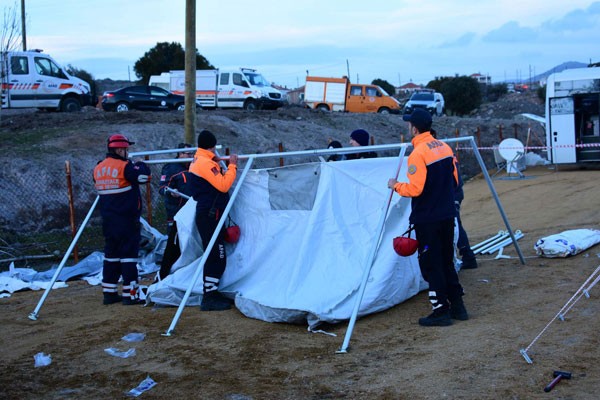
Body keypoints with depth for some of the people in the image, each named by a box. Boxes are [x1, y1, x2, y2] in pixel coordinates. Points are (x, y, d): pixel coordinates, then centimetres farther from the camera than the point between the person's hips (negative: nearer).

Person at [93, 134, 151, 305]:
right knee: (128, 254, -3)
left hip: (108, 219, 7)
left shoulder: (98, 168, 8)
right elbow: (144, 176, -20)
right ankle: (130, 294, -2)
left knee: (111, 254, 13)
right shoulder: (125, 166, -13)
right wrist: (140, 165, 2)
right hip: (126, 220, -7)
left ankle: (109, 293, 17)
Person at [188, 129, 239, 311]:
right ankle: (209, 298, -6)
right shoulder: (206, 163, -16)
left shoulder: (197, 161, 16)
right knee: (216, 257, -8)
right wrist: (232, 166, -11)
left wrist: (219, 164, 12)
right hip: (210, 216, -11)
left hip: (206, 214, 11)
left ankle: (212, 294, 22)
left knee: (216, 257, 15)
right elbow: (223, 185, -20)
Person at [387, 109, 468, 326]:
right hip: (447, 215, 8)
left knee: (431, 265, 2)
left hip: (427, 220, -8)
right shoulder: (444, 147, 6)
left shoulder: (418, 154, -18)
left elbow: (415, 189, -21)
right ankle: (457, 306, 23)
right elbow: (454, 180, 12)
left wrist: (396, 186, -4)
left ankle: (441, 312, 7)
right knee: (447, 262, 18)